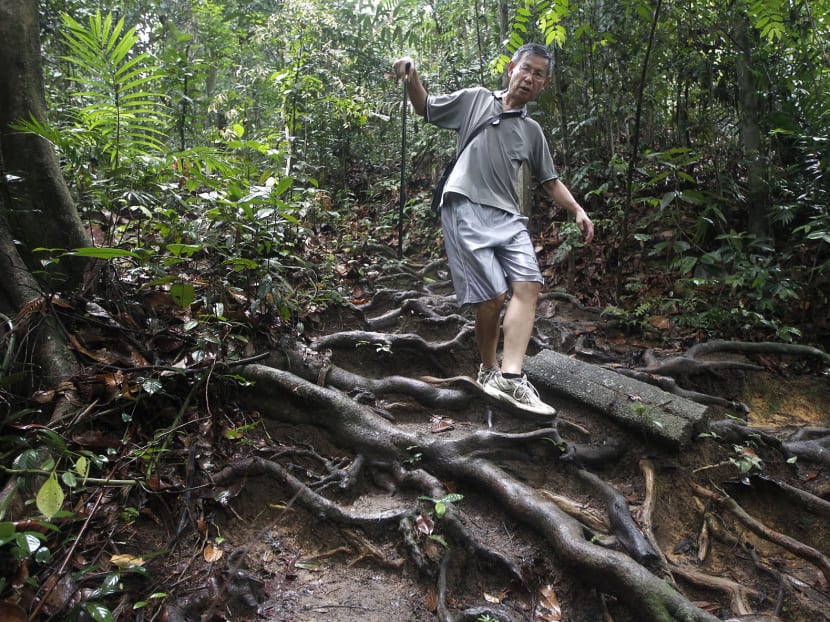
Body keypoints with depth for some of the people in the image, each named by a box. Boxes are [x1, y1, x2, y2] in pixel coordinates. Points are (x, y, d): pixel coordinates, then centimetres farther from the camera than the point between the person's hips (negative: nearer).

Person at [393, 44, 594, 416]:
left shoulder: (532, 131, 22)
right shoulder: (476, 99, 12)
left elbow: (550, 181, 26)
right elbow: (425, 108, 18)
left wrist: (577, 211, 11)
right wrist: (412, 78, -2)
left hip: (507, 217, 5)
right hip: (465, 209, -5)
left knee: (529, 284, -15)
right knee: (493, 294, -13)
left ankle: (510, 377, -18)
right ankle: (488, 370, 9)